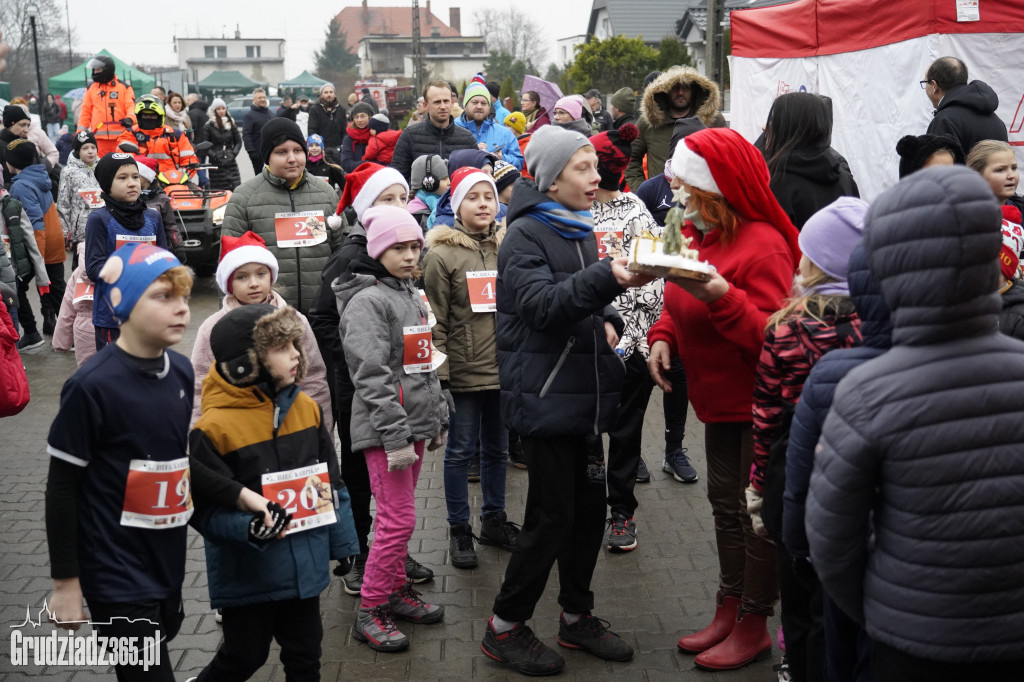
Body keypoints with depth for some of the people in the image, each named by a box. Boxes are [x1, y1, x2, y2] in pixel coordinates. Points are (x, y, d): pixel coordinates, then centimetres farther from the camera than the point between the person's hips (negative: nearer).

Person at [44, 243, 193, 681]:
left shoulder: (182, 372, 2)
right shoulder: (93, 385, -18)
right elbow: (62, 488, -12)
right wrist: (65, 581, -9)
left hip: (168, 565, 7)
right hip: (117, 572, -7)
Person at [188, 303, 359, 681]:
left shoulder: (307, 408, -1)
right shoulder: (214, 427, -19)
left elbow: (332, 483, 7)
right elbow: (206, 508, -17)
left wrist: (342, 542, 10)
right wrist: (249, 527, -33)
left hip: (305, 567, 5)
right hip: (248, 575, -5)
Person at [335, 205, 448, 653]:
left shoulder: (411, 295, 16)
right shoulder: (366, 301, -12)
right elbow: (372, 377, -18)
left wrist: (438, 419, 22)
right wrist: (395, 436, -20)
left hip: (415, 424, 8)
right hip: (385, 430, -8)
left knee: (398, 517, 15)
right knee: (399, 519, -7)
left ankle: (396, 591, 27)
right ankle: (370, 611, 4)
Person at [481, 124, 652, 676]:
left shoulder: (580, 231, 15)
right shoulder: (525, 235, -11)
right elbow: (544, 304, -25)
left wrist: (606, 319, 5)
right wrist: (608, 277, -37)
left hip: (584, 392, 8)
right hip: (544, 396, -8)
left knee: (590, 506, 12)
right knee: (554, 515, -4)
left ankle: (577, 617, 28)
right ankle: (504, 628, 12)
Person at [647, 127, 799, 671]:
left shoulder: (762, 244, -19)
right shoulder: (699, 234, 6)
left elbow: (771, 336, -24)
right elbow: (681, 305, 17)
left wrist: (721, 295, -36)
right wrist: (663, 337, -2)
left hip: (757, 403, -9)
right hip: (720, 400, 9)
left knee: (757, 512, 2)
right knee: (725, 504, 17)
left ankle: (753, 628, 17)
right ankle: (727, 614, 31)